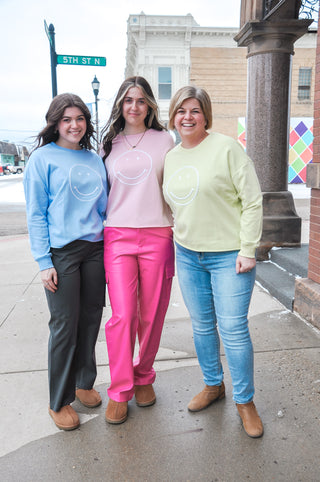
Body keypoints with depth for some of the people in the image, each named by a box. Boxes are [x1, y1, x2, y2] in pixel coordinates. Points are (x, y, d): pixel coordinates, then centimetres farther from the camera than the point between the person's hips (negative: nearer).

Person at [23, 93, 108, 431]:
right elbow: (36, 215, -5)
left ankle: (83, 382, 32)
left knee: (91, 319, 10)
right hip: (61, 252, -5)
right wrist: (44, 262, -11)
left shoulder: (95, 160, 13)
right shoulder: (43, 158, -2)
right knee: (65, 326, 0)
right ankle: (59, 402, 18)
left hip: (95, 250, 5)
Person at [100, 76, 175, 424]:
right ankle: (119, 392, 11)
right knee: (122, 315, -6)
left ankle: (144, 378, 27)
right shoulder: (109, 143, 14)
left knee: (151, 315, 4)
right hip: (117, 236, 1)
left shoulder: (164, 140, 9)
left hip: (157, 236, 0)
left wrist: (175, 230, 5)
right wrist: (100, 232, 15)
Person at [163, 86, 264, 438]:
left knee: (233, 329, 0)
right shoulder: (171, 156, 9)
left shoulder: (226, 148, -9)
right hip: (187, 254, 6)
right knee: (201, 326, 15)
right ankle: (213, 385, 36)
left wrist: (248, 250, -14)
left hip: (228, 255, -5)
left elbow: (252, 201, -11)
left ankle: (245, 400, 21)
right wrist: (177, 237, 12)